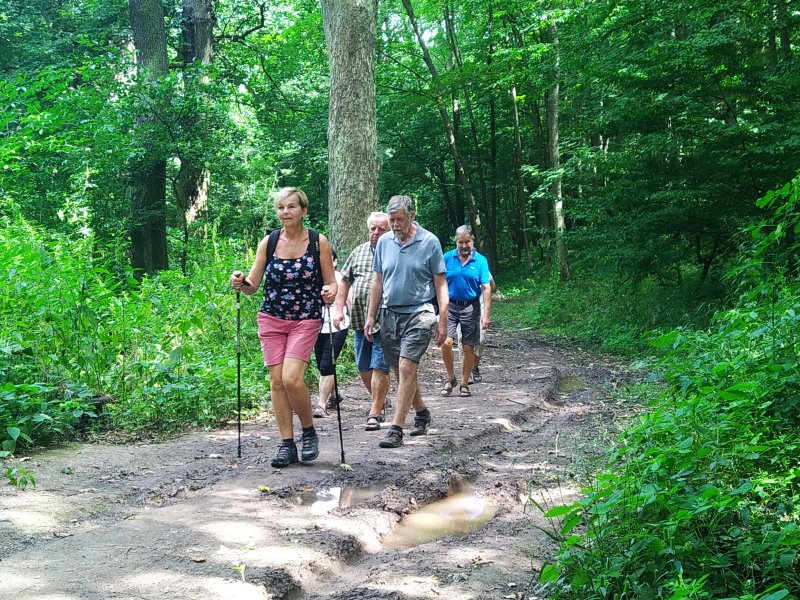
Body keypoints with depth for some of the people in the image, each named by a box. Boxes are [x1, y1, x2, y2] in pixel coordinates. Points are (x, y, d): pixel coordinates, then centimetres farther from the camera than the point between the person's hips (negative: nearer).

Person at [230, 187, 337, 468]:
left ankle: (309, 431, 7)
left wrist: (330, 293, -22)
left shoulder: (318, 242, -3)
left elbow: (331, 282, 0)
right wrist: (241, 281, -18)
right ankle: (287, 444, 10)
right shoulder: (268, 242, 2)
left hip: (305, 320, -3)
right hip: (271, 319, 3)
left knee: (291, 379, -17)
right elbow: (252, 286, 3)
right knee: (276, 380, 0)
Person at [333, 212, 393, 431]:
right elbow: (344, 280, 17)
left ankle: (375, 412, 1)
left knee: (379, 367, -7)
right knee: (363, 368, 13)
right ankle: (381, 401, 35)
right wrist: (338, 309, 9)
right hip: (359, 320, 6)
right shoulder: (359, 252, 13)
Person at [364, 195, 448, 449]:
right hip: (389, 314, 5)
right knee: (401, 371, 12)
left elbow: (440, 284, -1)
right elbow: (378, 283, 14)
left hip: (418, 314, -5)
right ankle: (422, 413, 33)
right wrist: (371, 317, 9)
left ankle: (396, 429, -12)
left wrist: (443, 321, -5)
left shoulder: (429, 242, -3)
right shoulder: (384, 242, 8)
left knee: (406, 368, -14)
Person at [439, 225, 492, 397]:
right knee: (446, 342, -14)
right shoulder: (447, 258, 1)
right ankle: (450, 378, 8)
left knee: (468, 348, 3)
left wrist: (486, 313, -11)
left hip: (471, 307, 0)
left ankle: (464, 384, 18)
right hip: (450, 305, 0)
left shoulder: (480, 260, -1)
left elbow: (486, 288, -4)